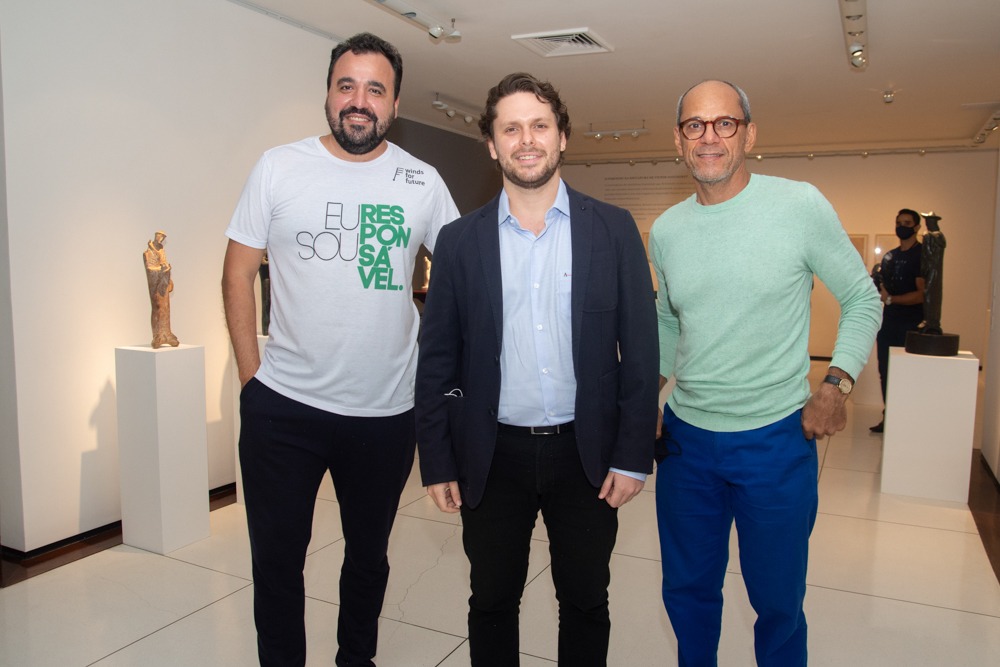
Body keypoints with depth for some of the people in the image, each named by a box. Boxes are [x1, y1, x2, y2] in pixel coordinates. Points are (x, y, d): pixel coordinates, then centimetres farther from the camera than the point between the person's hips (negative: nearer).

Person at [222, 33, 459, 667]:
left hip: (387, 409, 1)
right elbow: (238, 272, 2)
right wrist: (252, 374, -4)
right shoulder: (278, 167, -2)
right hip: (283, 406, -1)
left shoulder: (422, 182, 0)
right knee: (276, 558, 12)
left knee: (369, 553, 19)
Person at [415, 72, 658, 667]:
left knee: (587, 604, 16)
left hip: (586, 454, 0)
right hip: (493, 458, 1)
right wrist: (438, 463, -1)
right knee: (492, 603, 16)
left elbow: (640, 350, -1)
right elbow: (437, 360, 2)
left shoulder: (614, 230, 0)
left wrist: (633, 456, -6)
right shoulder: (460, 240, 1)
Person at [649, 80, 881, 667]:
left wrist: (837, 385, -11)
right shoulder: (665, 231, 3)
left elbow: (862, 299, 1)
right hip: (686, 440, 4)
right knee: (687, 592, 18)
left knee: (778, 601, 13)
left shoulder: (801, 205, -8)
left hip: (776, 440, -3)